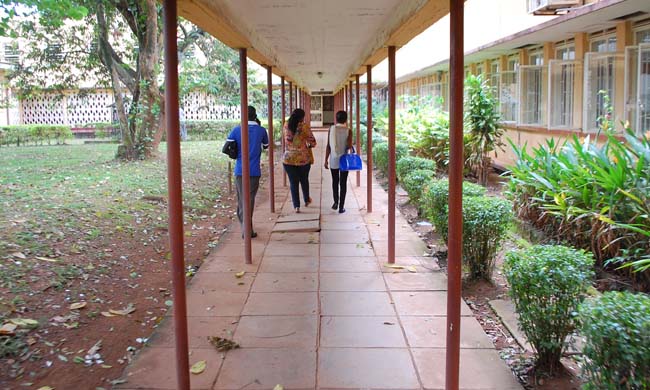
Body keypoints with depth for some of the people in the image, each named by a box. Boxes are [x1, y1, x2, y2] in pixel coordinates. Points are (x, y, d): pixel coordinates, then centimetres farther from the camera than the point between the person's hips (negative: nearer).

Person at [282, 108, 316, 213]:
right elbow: (313, 142, -6)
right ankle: (306, 200, 38)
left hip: (289, 159, 1)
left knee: (293, 183, 7)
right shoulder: (304, 127, -12)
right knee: (304, 180, 20)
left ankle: (296, 206, 4)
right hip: (303, 158, -1)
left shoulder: (286, 126, -1)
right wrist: (309, 146, 13)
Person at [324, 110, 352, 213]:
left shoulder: (331, 129, -4)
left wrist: (326, 160, 2)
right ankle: (341, 206, 5)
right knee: (343, 183, 5)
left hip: (333, 160, 1)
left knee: (335, 181, 19)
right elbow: (349, 146, -16)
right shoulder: (348, 131, -8)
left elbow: (328, 146, -5)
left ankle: (336, 202, 21)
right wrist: (349, 147, 8)